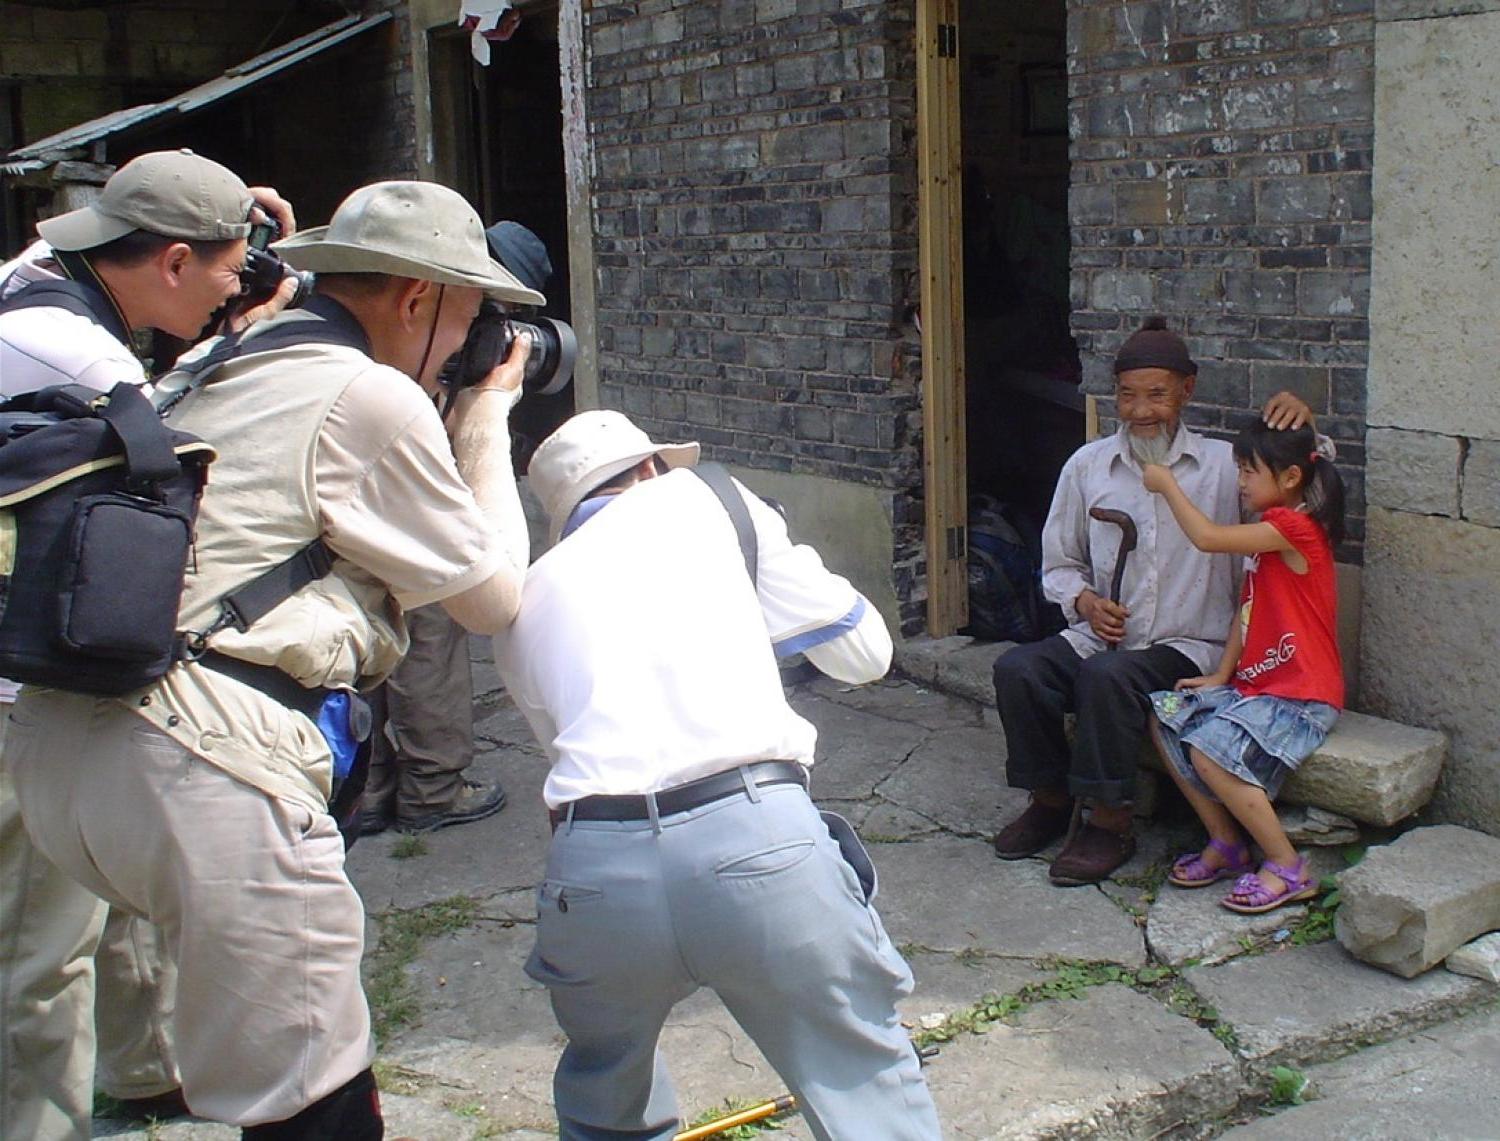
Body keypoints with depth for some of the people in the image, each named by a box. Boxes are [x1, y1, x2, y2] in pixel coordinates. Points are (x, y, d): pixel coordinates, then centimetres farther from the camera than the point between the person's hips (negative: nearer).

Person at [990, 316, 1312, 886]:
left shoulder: (1223, 465, 1)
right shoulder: (1087, 465, 8)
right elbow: (1059, 563, 15)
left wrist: (1300, 418, -16)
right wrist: (1086, 602, -6)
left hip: (1188, 647, -3)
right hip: (1100, 636, 4)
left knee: (1109, 676, -34)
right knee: (1017, 669, -24)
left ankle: (1109, 823, -16)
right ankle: (1050, 800, -1)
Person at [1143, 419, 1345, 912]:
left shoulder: (1294, 527, -17)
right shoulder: (1271, 531, 16)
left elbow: (1207, 537, -24)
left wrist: (1166, 484, -10)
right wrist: (1221, 675, 4)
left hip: (1300, 696, -10)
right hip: (1255, 683, 10)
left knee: (1210, 751, -26)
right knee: (1164, 719, 0)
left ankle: (1289, 870, -11)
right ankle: (1226, 844, 7)